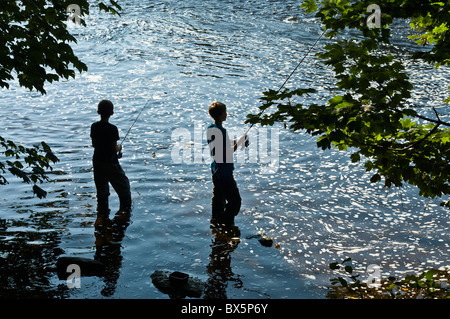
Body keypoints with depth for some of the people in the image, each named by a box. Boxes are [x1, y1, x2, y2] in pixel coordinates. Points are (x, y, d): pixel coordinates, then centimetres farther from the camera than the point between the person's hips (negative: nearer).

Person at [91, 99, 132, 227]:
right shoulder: (112, 129, -20)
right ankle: (125, 209, 26)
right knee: (123, 185, 15)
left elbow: (94, 144, 8)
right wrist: (119, 148, 2)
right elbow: (114, 149, -19)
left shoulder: (94, 127, -3)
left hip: (97, 162, 6)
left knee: (101, 189, 15)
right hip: (110, 163, -5)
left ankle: (102, 215, 18)